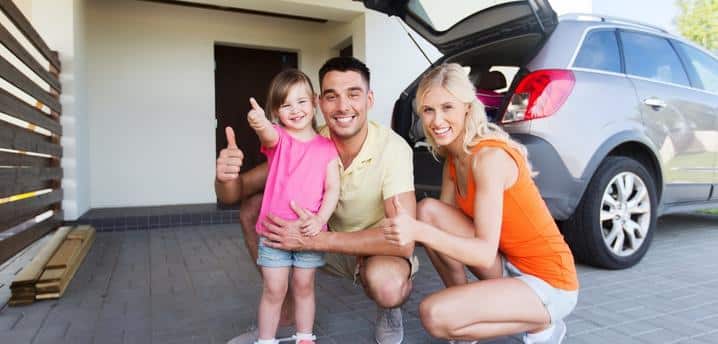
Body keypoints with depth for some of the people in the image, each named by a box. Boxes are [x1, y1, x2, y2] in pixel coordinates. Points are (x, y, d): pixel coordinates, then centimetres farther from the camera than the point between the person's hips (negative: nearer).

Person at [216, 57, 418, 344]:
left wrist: (314, 240, -38)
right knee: (253, 207, -11)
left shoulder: (392, 148, -27)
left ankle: (388, 311, 1)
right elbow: (234, 194, -13)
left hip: (378, 249, -4)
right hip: (330, 240, 4)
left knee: (387, 284, -38)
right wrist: (227, 177, -38)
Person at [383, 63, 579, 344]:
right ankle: (466, 306, 5)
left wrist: (420, 232, -39)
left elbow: (486, 253, -28)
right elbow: (440, 222, 1)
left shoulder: (489, 156, -23)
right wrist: (409, 228, -16)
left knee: (434, 315, -25)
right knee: (428, 210, -11)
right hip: (509, 266, 8)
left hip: (547, 282, -7)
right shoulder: (453, 158, 3)